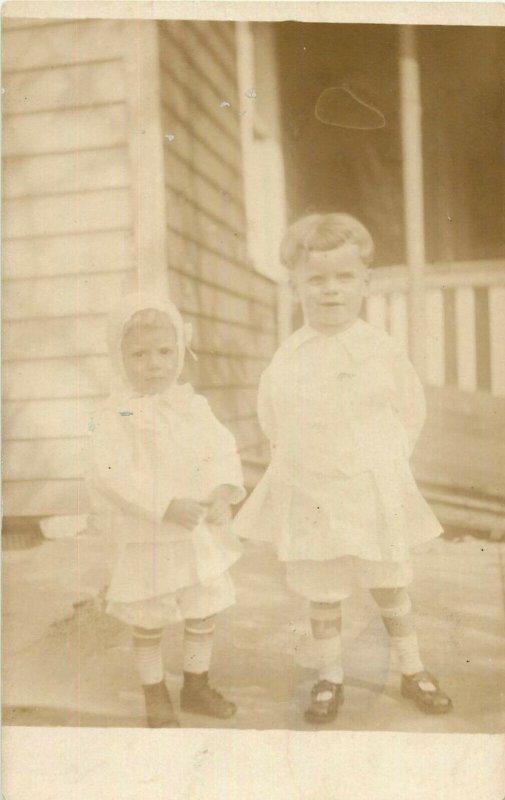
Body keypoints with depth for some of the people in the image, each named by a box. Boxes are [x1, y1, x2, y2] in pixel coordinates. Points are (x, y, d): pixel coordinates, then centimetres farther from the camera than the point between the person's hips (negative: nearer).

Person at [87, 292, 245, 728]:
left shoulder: (194, 405, -1)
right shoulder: (115, 415, -15)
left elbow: (222, 451, 0)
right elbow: (113, 475, -25)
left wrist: (222, 494, -19)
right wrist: (167, 506, -31)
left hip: (200, 533, 4)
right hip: (146, 539, -4)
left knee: (204, 611, 16)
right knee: (149, 621, 12)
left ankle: (197, 684, 38)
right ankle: (155, 693, 35)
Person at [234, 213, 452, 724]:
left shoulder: (381, 350, -5)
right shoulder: (286, 360, -5)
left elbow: (411, 412, 5)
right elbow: (271, 421, 10)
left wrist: (383, 462, 2)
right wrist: (297, 463, 4)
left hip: (375, 494, 0)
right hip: (311, 498, 0)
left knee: (390, 585, 15)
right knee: (321, 592, 11)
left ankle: (413, 671, 35)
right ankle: (329, 679, 31)